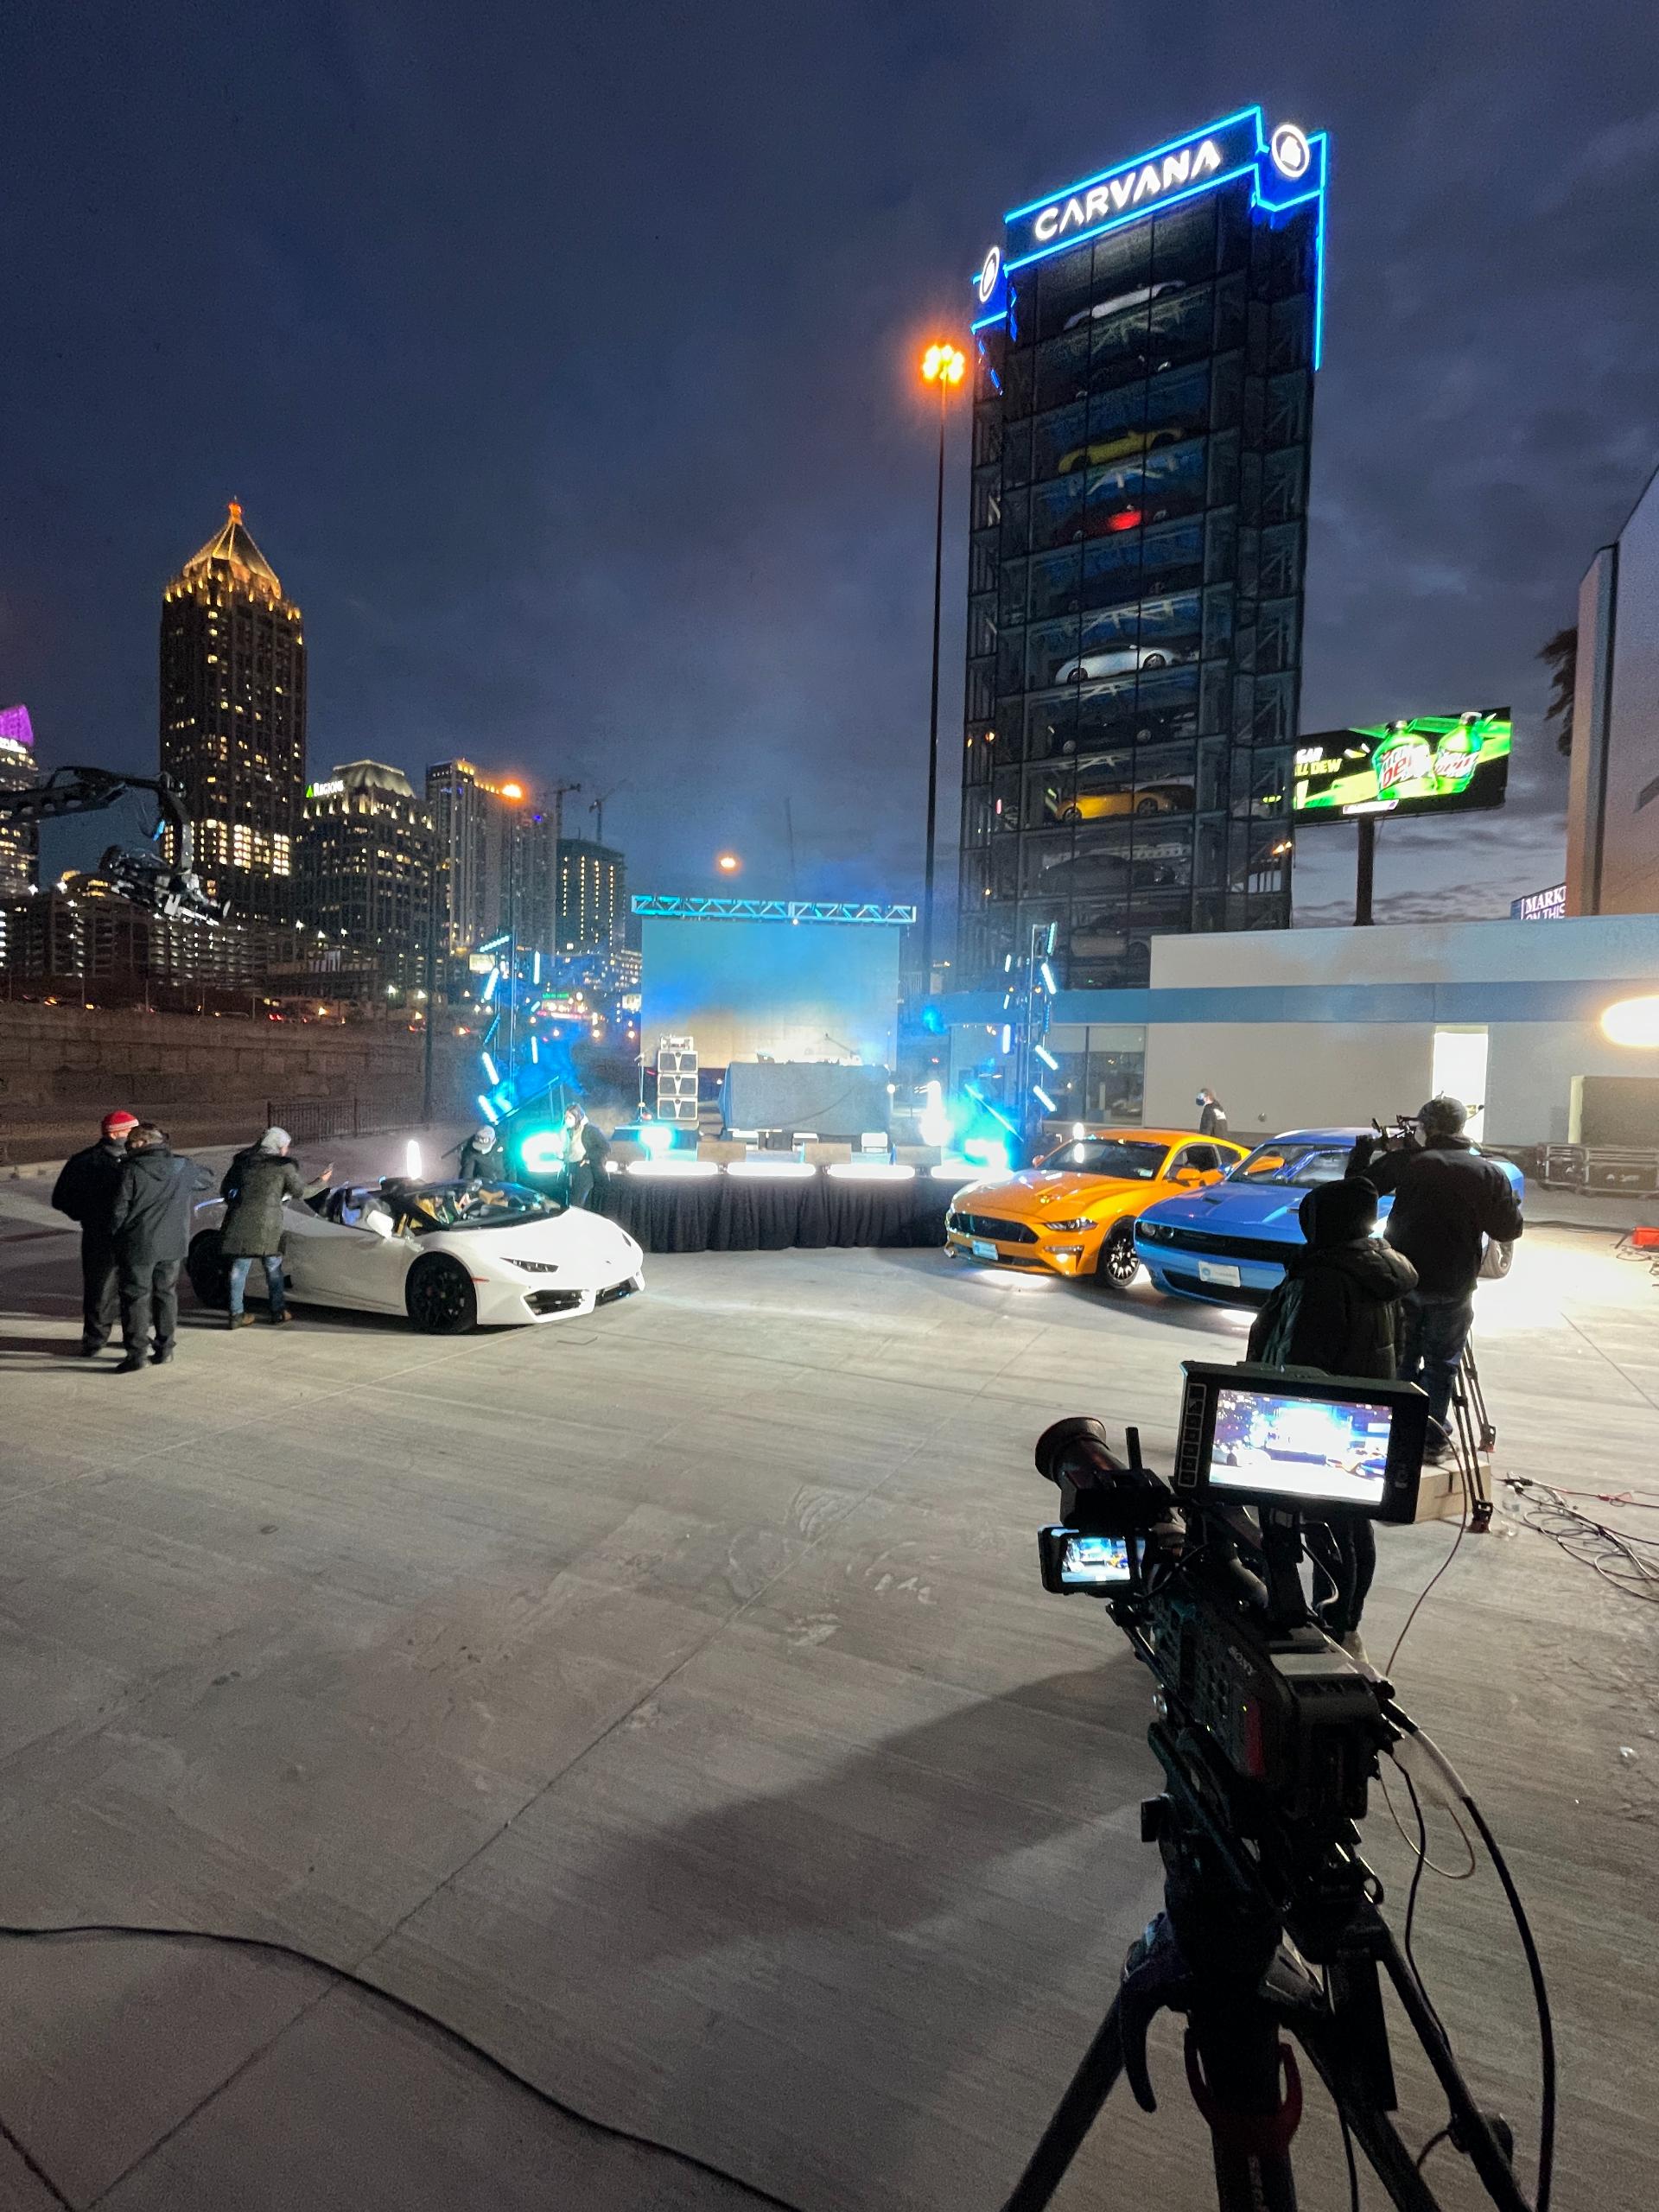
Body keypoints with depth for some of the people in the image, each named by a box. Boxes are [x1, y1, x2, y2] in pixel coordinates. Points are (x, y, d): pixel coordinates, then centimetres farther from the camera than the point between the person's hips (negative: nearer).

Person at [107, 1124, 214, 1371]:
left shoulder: (132, 1170, -11)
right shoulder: (183, 1167, 0)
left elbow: (119, 1210, -9)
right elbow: (208, 1180, 19)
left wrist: (116, 1240, 3)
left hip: (138, 1245, -4)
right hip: (172, 1244, 4)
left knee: (136, 1297, 3)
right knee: (166, 1294, 14)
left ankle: (137, 1353, 1)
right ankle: (165, 1349, 18)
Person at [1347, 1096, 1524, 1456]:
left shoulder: (1406, 1162, -7)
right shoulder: (1489, 1173, -4)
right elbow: (1508, 1230, 1)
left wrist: (1368, 1147, 11)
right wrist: (1512, 1203, 20)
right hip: (1453, 1287, 0)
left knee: (1402, 1358, 15)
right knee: (1441, 1364, 12)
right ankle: (1433, 1438, 17)